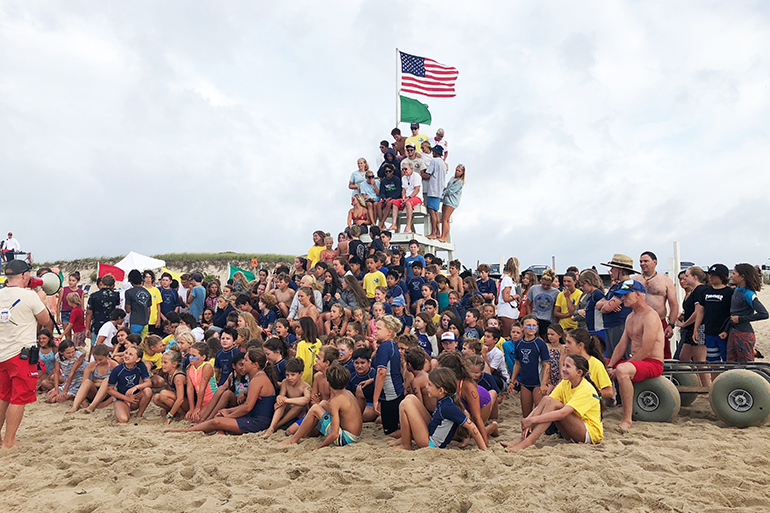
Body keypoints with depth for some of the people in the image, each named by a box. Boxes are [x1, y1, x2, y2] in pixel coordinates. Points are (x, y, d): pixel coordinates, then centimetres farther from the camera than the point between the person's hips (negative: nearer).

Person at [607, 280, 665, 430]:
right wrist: (610, 366, -1)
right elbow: (622, 345, 14)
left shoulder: (650, 316, -15)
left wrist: (618, 368, -19)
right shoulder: (630, 317, 15)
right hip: (634, 361, 10)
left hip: (652, 363, -10)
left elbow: (646, 351, -22)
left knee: (622, 371, -38)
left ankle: (627, 419, -30)